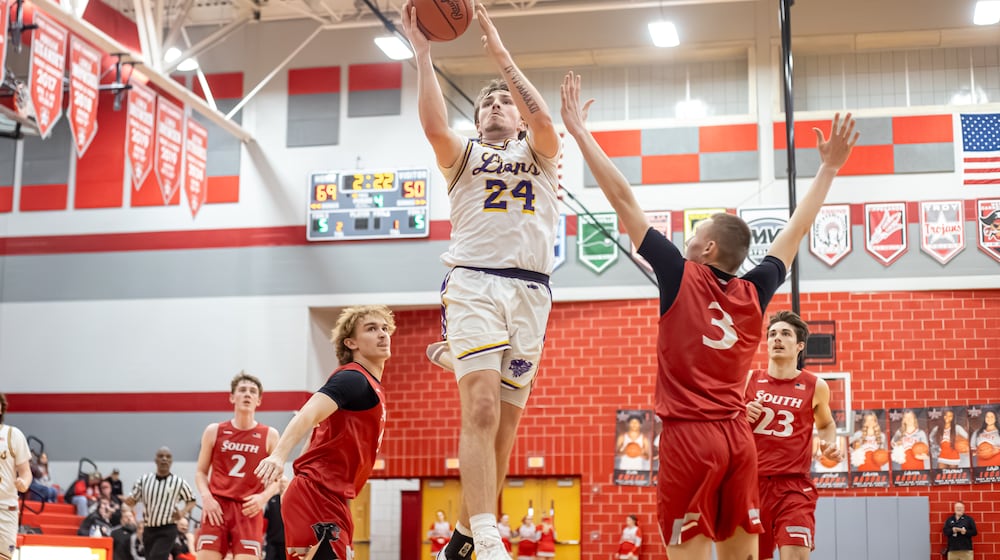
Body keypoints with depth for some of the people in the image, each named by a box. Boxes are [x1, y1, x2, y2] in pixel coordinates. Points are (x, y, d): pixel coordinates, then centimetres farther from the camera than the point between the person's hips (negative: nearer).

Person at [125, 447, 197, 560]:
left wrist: (183, 512, -10)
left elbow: (191, 501, 9)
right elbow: (132, 500, 10)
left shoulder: (179, 482, -4)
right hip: (148, 529, 4)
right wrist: (128, 500, -14)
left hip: (168, 530, -4)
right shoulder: (144, 479, 3)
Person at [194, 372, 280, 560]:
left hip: (249, 509, -1)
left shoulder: (269, 435, 5)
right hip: (216, 506, 1)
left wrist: (263, 497, -12)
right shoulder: (214, 431, 8)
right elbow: (201, 471, 13)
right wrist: (206, 497, -6)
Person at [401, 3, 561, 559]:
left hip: (531, 292, 2)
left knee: (505, 422, 3)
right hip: (474, 284, -2)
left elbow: (544, 122, -4)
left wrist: (500, 53, -6)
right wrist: (423, 52, -6)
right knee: (481, 408, -20)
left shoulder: (540, 154, 20)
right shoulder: (463, 155, 19)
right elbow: (434, 126, -3)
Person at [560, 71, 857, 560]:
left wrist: (579, 133, 1)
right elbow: (797, 228, 20)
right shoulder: (753, 293, 7)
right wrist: (828, 169, 30)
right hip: (738, 438, 5)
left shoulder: (682, 277, -4)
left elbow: (623, 200, -3)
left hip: (689, 435, -5)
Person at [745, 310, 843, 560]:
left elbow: (826, 423, 24)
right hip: (752, 482, 2)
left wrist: (830, 445, 3)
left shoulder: (816, 386, 4)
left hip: (794, 485, -1)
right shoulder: (748, 380, 4)